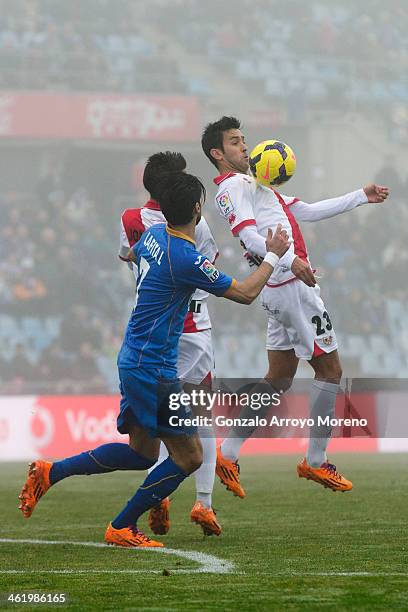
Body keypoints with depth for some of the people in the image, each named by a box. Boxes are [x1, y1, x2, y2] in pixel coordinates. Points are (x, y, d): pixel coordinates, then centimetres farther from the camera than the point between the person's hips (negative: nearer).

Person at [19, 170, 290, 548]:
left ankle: (50, 472, 16)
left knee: (141, 452, 19)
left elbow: (131, 255, 30)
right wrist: (273, 256, 1)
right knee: (188, 456, -2)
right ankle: (122, 528, 3)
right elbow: (244, 293, -12)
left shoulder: (154, 234, 4)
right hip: (153, 370, -10)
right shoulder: (186, 259, -22)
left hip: (133, 359, 10)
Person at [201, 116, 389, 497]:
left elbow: (307, 212, 24)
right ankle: (315, 462, 5)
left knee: (279, 378, 12)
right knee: (329, 369, -2)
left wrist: (362, 197, 22)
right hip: (293, 284, -10)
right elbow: (248, 234, -25)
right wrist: (290, 259, -40)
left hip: (280, 289, 10)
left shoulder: (252, 184, 24)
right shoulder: (234, 185, -8)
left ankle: (228, 455, 9)